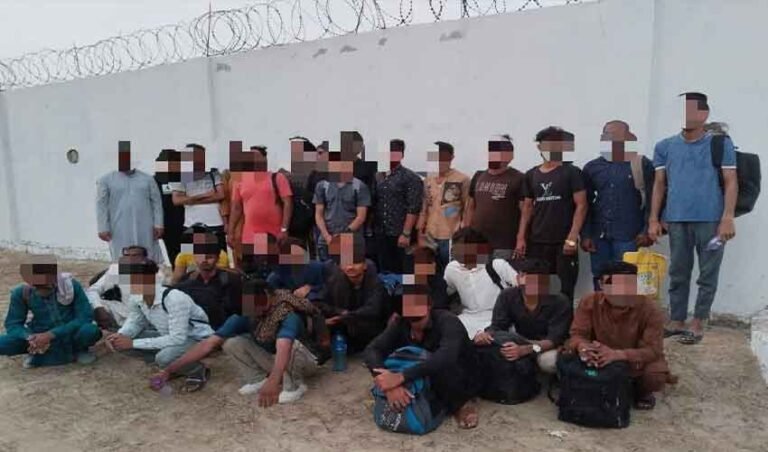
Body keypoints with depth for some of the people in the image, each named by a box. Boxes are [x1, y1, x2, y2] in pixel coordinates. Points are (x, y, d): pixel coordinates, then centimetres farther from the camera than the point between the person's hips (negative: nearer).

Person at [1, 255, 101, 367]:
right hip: (41, 336, 3)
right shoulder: (21, 292, -14)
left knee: (91, 331, -36)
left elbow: (85, 317, -22)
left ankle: (79, 350, -2)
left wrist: (51, 335, -30)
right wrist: (31, 338, -28)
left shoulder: (71, 285, -21)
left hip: (70, 334, -2)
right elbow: (12, 324, -7)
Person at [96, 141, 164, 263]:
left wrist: (158, 225, -3)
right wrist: (103, 228, -6)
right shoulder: (106, 180, 6)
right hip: (120, 231, -1)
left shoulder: (147, 179, 10)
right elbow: (101, 205, 2)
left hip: (145, 229, 2)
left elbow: (156, 202, 6)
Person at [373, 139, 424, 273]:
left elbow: (413, 209, -12)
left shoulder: (411, 178, -6)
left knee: (399, 271, 0)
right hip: (381, 234, 5)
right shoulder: (379, 177, 12)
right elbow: (375, 204, 15)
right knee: (384, 270, 9)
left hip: (399, 234, -5)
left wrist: (406, 233, -18)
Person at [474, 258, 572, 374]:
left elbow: (555, 338, -32)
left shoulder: (559, 302, -23)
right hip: (522, 341, 4)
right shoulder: (507, 297, -13)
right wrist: (487, 334, -42)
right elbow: (497, 327, -14)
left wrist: (524, 350, -50)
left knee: (549, 361, -37)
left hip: (550, 346, -3)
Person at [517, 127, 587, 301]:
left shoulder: (571, 172, 0)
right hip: (537, 242, 4)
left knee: (565, 289, -1)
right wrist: (521, 237, 6)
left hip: (563, 242, -3)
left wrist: (572, 237, -15)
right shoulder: (531, 175, 12)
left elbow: (581, 205, -5)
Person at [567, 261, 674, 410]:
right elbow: (577, 334, -14)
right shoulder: (589, 302, -15)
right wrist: (582, 346, -42)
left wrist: (617, 354, -45)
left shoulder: (650, 309, -21)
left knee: (656, 377, -34)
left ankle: (641, 391, 7)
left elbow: (653, 350, -27)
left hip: (636, 362, -1)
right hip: (600, 361, 2)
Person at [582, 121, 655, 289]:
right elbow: (585, 204, 10)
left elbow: (651, 200, 0)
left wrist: (647, 230, -8)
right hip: (598, 235, 3)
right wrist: (585, 235, 3)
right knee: (600, 282, 8)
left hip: (628, 235, -3)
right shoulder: (592, 167, 9)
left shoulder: (642, 165, 1)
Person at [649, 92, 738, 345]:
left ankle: (698, 325, 16)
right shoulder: (665, 147, 10)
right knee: (678, 273, 10)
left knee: (707, 275, 5)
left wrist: (727, 218, -9)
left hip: (711, 220, -2)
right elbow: (659, 184, 10)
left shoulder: (721, 144, 3)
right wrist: (654, 219, 4)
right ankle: (676, 322, 20)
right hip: (677, 220, 2)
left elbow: (731, 182, 0)